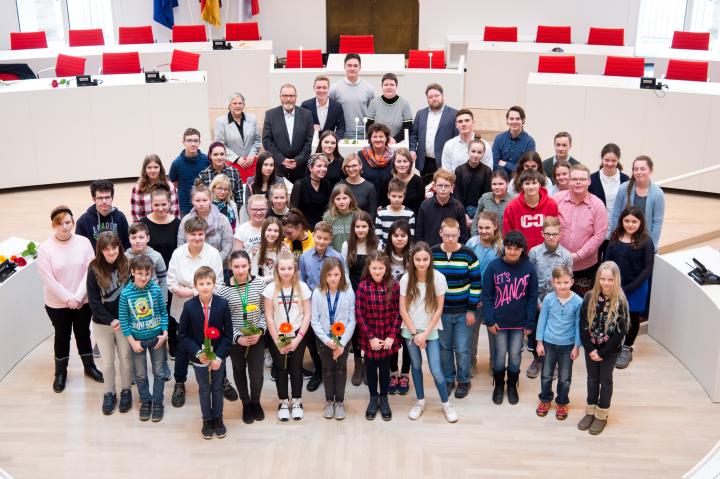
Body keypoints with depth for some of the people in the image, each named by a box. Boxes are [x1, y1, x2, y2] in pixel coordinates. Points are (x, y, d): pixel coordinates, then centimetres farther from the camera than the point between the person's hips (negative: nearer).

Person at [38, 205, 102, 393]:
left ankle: (89, 366, 37)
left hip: (83, 301, 1)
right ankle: (60, 372, 32)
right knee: (62, 336, 14)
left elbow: (90, 272, -10)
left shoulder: (84, 242, -8)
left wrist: (77, 297, -16)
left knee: (83, 334, 18)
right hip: (57, 304, -1)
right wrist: (68, 299, -17)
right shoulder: (45, 248, -13)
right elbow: (48, 280, -15)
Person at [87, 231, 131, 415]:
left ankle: (126, 391, 32)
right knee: (107, 361, 12)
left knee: (125, 358, 12)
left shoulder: (127, 266, -11)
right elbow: (93, 300, -10)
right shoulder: (94, 269, -11)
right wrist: (111, 320, -15)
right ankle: (109, 393, 30)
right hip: (102, 323, 0)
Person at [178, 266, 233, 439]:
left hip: (218, 357, 0)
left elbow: (228, 334, -9)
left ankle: (218, 418, 33)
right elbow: (183, 335, -7)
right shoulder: (189, 306, -13)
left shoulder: (223, 304, -13)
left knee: (217, 388, 15)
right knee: (204, 390, 14)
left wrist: (219, 356, -16)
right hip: (199, 358, 0)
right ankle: (207, 420, 32)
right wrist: (197, 353, -17)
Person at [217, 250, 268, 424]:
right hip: (236, 338, 0)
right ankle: (246, 404, 39)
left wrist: (260, 331, -13)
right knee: (239, 371, 16)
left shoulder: (260, 282, -10)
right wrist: (238, 337, -17)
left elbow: (265, 311, -1)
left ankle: (256, 402, 32)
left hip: (257, 336, 0)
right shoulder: (223, 289, -13)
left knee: (256, 373, 2)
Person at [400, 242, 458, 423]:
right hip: (410, 331, 2)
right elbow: (403, 309, -6)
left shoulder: (439, 278, -13)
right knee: (416, 366, 13)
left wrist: (425, 333, -11)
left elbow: (439, 309, -8)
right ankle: (420, 401, 30)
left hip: (431, 331, -1)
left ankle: (446, 403, 16)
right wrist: (415, 333, -10)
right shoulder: (406, 279, -10)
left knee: (436, 370, -4)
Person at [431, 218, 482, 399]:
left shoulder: (468, 254, -9)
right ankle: (448, 380, 28)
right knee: (444, 347, 11)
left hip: (463, 311, -2)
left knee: (462, 349, 4)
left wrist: (471, 310, -6)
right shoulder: (432, 253, -4)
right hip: (440, 310, 2)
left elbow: (476, 283, -5)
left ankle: (464, 381, 23)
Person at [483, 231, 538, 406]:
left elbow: (533, 297, -3)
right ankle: (499, 385, 31)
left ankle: (512, 386, 33)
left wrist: (530, 323, -4)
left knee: (515, 355, 12)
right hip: (499, 321, -1)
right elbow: (486, 295, -6)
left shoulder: (528, 267, -8)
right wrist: (490, 321, -10)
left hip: (519, 322, 1)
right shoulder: (494, 265, -11)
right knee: (500, 355, 9)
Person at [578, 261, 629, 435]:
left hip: (610, 350, -2)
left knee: (605, 380, 12)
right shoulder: (589, 297, -9)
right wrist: (590, 349, -12)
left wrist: (602, 352, -14)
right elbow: (583, 325, -6)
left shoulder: (620, 302, -17)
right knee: (592, 379, 16)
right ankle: (590, 412, 31)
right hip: (590, 348, 3)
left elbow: (620, 332, -15)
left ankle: (602, 415, 25)